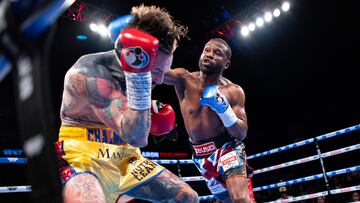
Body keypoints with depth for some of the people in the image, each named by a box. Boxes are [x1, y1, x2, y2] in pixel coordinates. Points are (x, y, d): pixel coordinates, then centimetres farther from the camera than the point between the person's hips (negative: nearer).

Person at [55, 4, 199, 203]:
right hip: (82, 157, -7)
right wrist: (138, 74, -38)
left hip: (124, 159, 7)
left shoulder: (135, 70, 2)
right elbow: (136, 137, -33)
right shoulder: (89, 73, -22)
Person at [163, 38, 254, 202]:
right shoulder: (184, 79, -8)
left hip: (227, 147, -2)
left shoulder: (234, 92, -8)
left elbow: (242, 133, -11)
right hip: (200, 154, 2)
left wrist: (223, 107, -25)